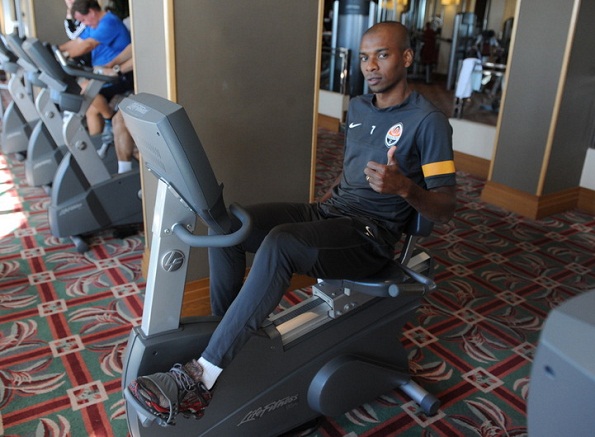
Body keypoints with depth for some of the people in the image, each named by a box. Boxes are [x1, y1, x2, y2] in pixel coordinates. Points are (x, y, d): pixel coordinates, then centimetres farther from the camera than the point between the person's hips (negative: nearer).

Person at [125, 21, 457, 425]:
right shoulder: (358, 108, 15)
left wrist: (404, 187, -31)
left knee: (279, 244, -36)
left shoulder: (427, 121, -8)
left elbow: (445, 209, -11)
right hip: (328, 210, 8)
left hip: (370, 235, -7)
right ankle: (227, 339, -2)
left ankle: (202, 378, -31)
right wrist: (321, 203, 13)